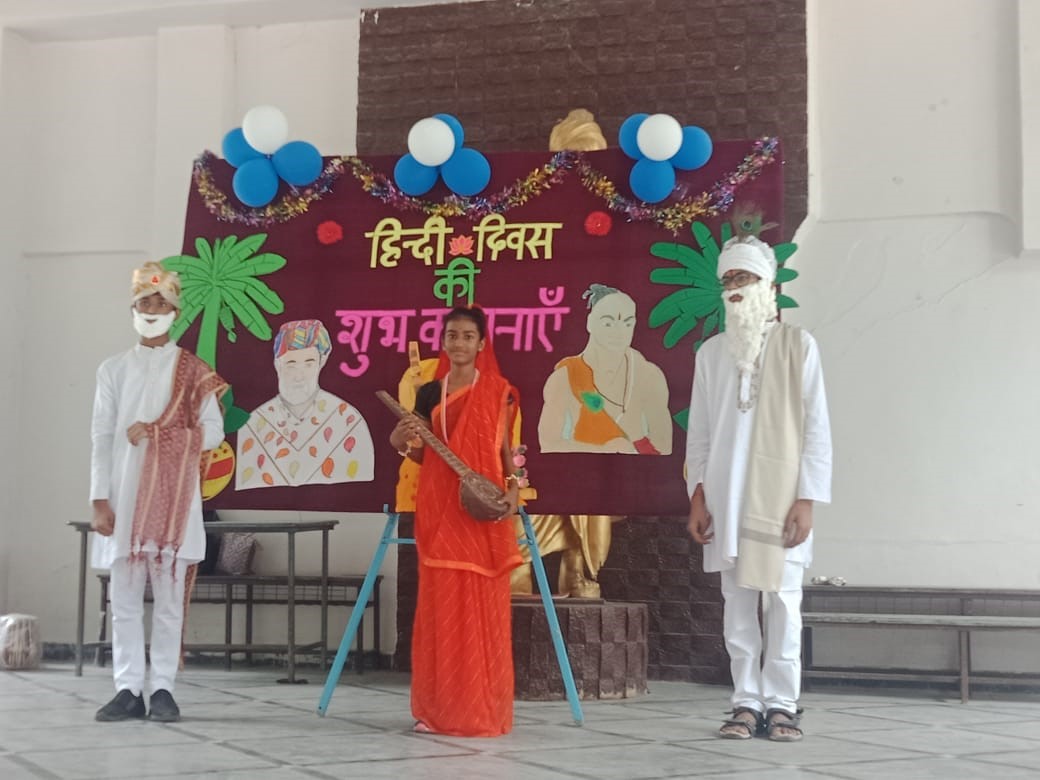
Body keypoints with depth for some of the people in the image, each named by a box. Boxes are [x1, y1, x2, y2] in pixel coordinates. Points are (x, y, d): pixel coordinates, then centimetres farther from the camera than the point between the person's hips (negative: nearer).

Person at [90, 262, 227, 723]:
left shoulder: (193, 373, 5)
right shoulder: (114, 370, 9)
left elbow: (213, 433, -2)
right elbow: (101, 439, 4)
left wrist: (156, 433, -12)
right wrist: (100, 500, -4)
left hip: (174, 500, -1)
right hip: (123, 499, 2)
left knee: (169, 598, -1)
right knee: (125, 600, 2)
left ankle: (162, 689, 5)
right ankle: (128, 690, 7)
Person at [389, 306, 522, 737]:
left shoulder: (497, 390, 4)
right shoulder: (429, 393, 10)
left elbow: (504, 447, 6)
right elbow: (423, 454, 11)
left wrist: (513, 486, -11)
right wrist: (402, 442, -10)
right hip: (439, 508, 2)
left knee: (482, 607, -2)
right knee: (440, 605, 2)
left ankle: (482, 710, 5)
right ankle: (437, 709, 10)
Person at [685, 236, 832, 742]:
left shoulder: (797, 345, 0)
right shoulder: (711, 352, 10)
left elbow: (816, 428, -2)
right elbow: (699, 431, 10)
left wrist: (806, 499, -8)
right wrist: (697, 495, 3)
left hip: (780, 496, -3)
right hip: (726, 498, 3)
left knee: (782, 601, -1)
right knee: (737, 603, 5)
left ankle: (781, 705, 6)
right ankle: (746, 704, 10)